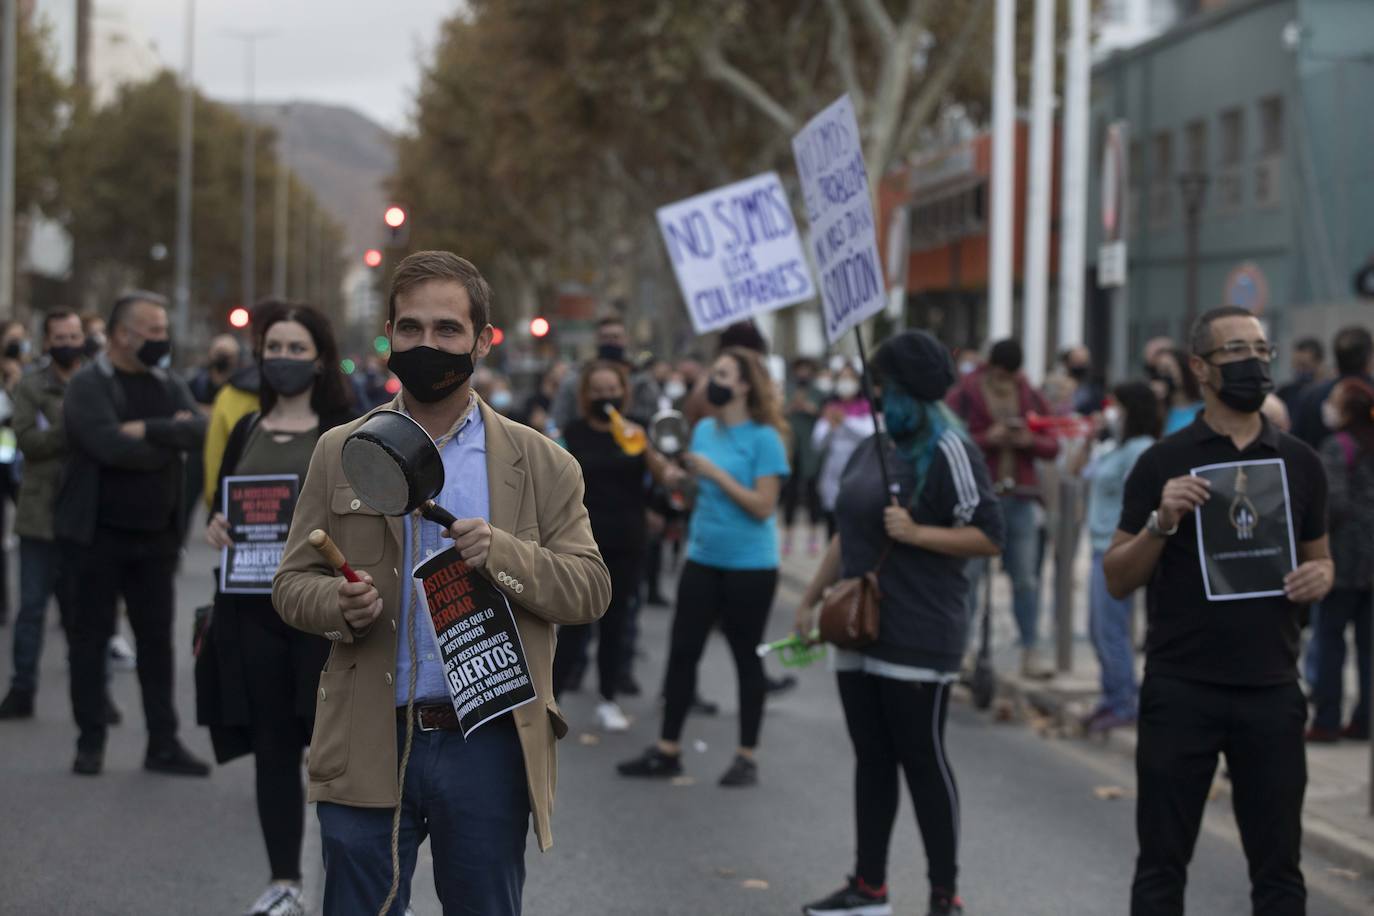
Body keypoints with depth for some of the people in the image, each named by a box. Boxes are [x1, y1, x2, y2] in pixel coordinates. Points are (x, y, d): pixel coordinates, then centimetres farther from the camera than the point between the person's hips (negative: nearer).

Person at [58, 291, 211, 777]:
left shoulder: (168, 385, 10)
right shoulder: (88, 385, -8)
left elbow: (199, 430, -7)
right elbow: (110, 445, -23)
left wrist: (147, 430, -19)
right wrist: (169, 439, -11)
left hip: (155, 535, 5)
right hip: (98, 532, -5)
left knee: (157, 637, 7)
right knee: (90, 635, 3)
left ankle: (163, 743, 12)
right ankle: (91, 741, 13)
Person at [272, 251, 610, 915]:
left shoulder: (542, 465, 5)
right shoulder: (340, 453, 8)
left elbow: (590, 590, 0)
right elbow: (291, 582, 7)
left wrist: (501, 554, -17)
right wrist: (339, 604, -16)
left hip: (488, 744, 0)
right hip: (369, 749, 0)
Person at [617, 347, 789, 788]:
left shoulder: (764, 438, -12)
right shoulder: (704, 430, 7)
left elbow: (763, 506, -18)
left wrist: (716, 473, -20)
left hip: (750, 565, -6)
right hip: (702, 558, 6)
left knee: (746, 657, 5)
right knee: (682, 650, 6)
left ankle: (747, 757, 15)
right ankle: (667, 749, 14)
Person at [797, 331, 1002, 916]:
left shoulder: (947, 451, -11)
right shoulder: (872, 449, 14)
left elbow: (988, 536, -15)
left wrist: (915, 533, -23)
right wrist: (811, 599, 23)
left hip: (917, 638, -8)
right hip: (859, 629, 8)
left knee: (922, 760, -2)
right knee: (871, 757, 12)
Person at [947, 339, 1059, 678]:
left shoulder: (1030, 397, 13)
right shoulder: (963, 395, 0)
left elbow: (1052, 446, 14)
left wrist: (1030, 441, -7)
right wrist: (986, 439, -16)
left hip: (1020, 497, 3)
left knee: (1026, 578, 2)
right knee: (968, 575, -3)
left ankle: (1031, 653, 6)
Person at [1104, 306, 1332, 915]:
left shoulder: (1300, 463, 8)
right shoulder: (1164, 464, 0)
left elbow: (1319, 557, 19)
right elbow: (1117, 580, 0)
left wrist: (1319, 577, -4)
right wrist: (1162, 521, -17)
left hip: (1271, 690, 2)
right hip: (1180, 690, -2)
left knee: (1278, 866, 5)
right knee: (1163, 862, 4)